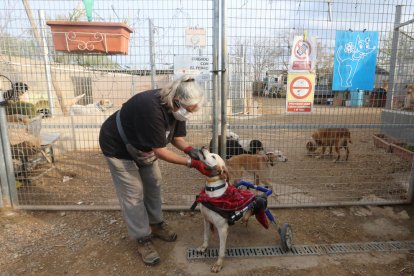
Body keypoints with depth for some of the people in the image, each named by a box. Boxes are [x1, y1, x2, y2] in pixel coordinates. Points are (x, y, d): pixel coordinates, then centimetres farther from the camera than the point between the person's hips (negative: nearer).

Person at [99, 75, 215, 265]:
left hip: (141, 146, 8)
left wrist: (189, 149, -26)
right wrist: (191, 163, -36)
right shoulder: (152, 108, -40)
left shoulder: (175, 107, -15)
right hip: (118, 146, -7)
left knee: (153, 184, 11)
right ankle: (143, 239, 13)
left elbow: (176, 136, -6)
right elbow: (160, 151, -36)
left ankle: (156, 224, 30)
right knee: (133, 193, -3)